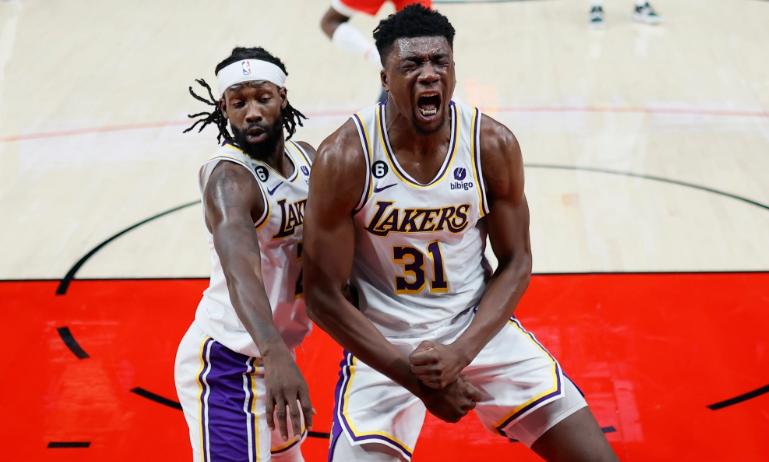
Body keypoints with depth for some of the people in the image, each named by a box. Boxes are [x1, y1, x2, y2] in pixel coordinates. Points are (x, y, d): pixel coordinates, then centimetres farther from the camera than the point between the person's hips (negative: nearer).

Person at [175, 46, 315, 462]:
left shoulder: (307, 158, 4)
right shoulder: (228, 177, -21)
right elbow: (240, 271, -38)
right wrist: (275, 354, -53)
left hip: (273, 354, 9)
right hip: (226, 362, -9)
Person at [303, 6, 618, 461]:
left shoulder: (493, 144, -11)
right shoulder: (345, 155, -18)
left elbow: (516, 264, -2)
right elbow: (324, 295, -14)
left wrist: (460, 351, -17)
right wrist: (416, 378, -18)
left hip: (479, 325, 2)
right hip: (382, 342, -2)